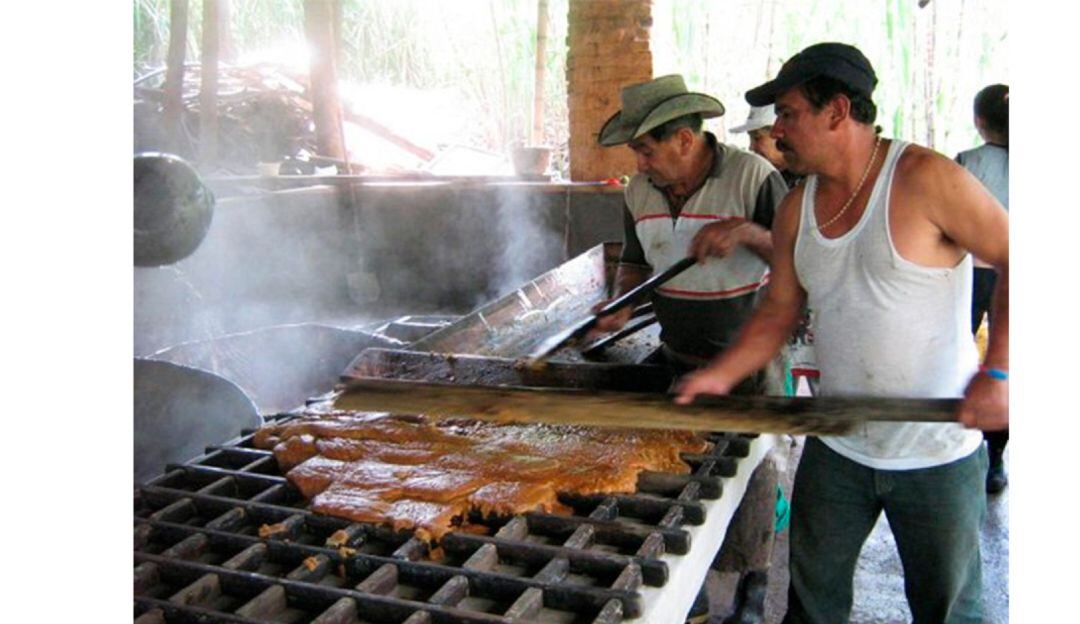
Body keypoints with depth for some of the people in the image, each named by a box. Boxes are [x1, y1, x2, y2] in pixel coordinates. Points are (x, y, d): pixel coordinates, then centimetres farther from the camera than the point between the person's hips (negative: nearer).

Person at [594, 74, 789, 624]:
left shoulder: (753, 177, -16)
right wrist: (622, 302, -7)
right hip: (675, 360, 5)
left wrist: (747, 232, -31)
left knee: (748, 476, 8)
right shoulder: (639, 190, 0)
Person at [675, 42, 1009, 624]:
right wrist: (720, 374, -6)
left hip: (937, 452, -5)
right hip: (836, 449, 5)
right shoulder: (796, 209, 1)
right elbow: (780, 310, 7)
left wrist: (996, 372, -23)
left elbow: (1012, 259, -14)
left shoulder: (923, 179, -17)